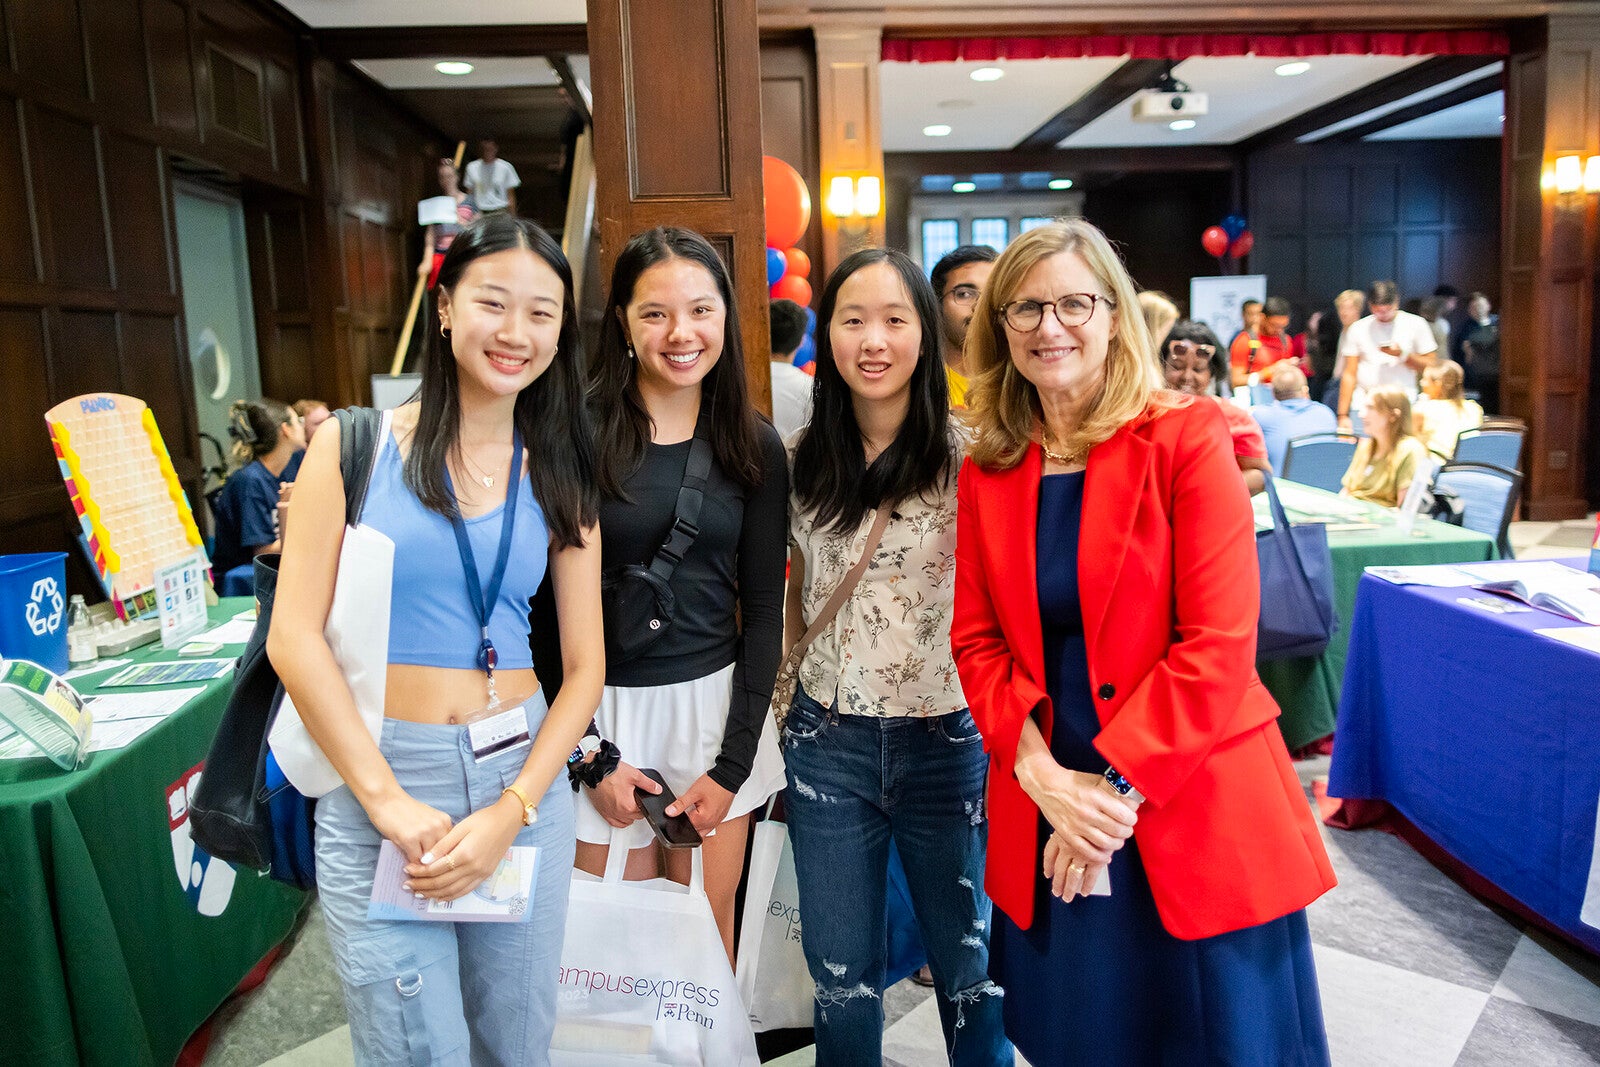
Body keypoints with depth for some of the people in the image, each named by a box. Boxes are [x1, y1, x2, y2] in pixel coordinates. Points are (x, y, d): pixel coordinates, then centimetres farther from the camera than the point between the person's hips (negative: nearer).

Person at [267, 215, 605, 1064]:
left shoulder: (560, 478, 5)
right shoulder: (355, 443, -2)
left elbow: (584, 666, 3)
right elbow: (294, 637, -7)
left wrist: (510, 812, -9)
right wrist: (390, 802, -12)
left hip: (525, 779, 3)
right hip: (375, 780, -2)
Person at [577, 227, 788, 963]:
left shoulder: (754, 446, 1)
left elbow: (762, 611, 2)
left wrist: (733, 763, -3)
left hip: (717, 705, 2)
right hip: (606, 707, -2)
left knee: (709, 928, 13)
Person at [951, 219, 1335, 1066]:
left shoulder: (1186, 442, -8)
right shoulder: (987, 471, 5)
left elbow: (1217, 645, -13)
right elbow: (976, 639, 3)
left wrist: (1113, 786, -15)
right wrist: (1043, 775, -10)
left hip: (1191, 809, -3)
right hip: (1044, 824, 4)